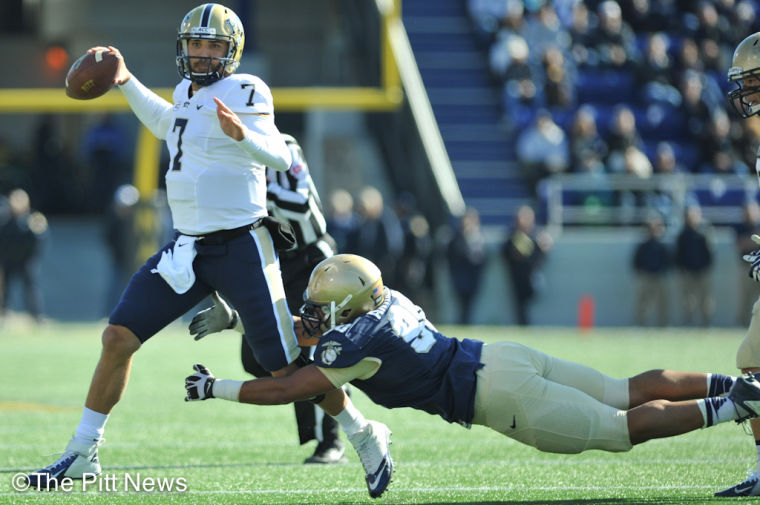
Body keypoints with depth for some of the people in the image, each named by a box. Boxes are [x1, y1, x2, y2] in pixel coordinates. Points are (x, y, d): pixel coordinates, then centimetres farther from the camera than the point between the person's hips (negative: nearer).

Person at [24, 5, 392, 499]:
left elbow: (279, 156, -24)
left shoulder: (244, 92, -11)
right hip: (187, 248, 7)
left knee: (288, 367, -5)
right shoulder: (188, 92, 12)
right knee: (119, 337, -2)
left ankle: (365, 435, 17)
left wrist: (242, 135, -43)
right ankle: (82, 456, 6)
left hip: (241, 249, -7)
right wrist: (127, 82, 31)